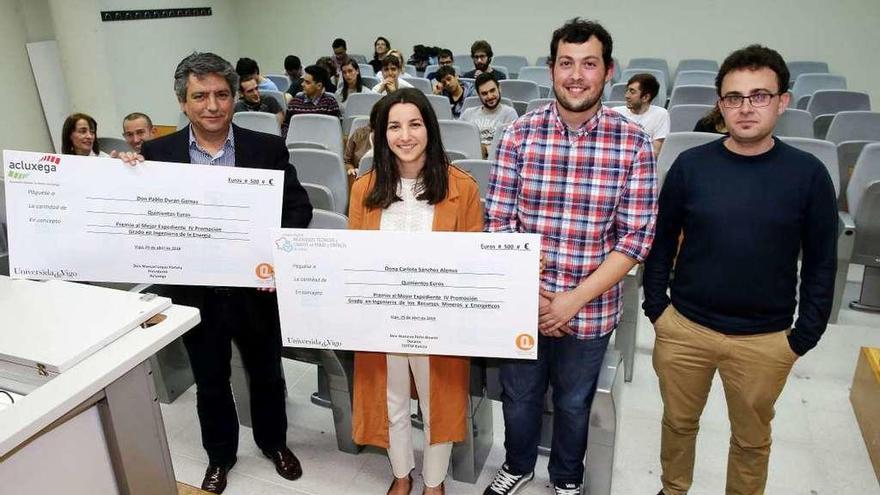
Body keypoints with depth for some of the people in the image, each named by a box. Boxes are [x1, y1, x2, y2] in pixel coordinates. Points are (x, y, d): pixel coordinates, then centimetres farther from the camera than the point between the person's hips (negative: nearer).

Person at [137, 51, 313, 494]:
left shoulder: (268, 148, -7)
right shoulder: (157, 153, -5)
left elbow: (298, 207, -5)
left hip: (256, 289, 0)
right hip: (196, 294, 1)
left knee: (266, 375, 20)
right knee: (210, 383, 20)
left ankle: (274, 442, 47)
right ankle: (219, 455, 45)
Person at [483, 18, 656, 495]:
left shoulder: (633, 143, -10)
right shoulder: (519, 133, -8)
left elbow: (636, 237, -10)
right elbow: (497, 222, -7)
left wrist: (575, 299, -16)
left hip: (591, 308, 0)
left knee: (573, 402, 22)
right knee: (519, 395, 21)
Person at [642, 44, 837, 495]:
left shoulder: (808, 174, -6)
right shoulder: (691, 164, -5)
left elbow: (821, 263, 0)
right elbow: (662, 242, 3)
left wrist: (804, 336, -2)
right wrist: (656, 308, 0)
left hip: (765, 341, 0)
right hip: (684, 329, 1)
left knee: (752, 438, 17)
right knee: (679, 423, 19)